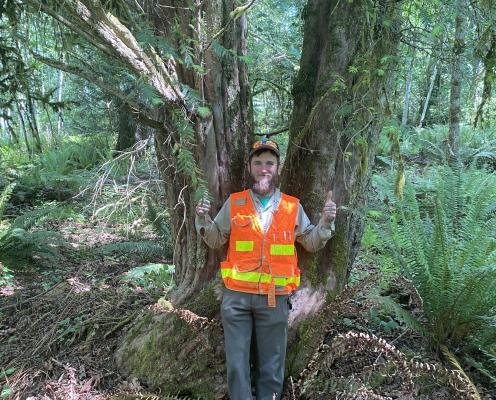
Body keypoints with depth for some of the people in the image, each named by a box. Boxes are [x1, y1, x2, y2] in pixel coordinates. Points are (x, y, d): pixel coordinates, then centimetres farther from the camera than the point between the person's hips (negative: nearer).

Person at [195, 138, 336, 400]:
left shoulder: (293, 206, 3)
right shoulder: (234, 203, 3)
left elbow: (311, 243, 12)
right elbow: (216, 241, 10)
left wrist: (325, 221, -5)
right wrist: (203, 219, -7)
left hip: (275, 298, 0)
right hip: (236, 295, 0)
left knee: (271, 364, 14)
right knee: (236, 362, 10)